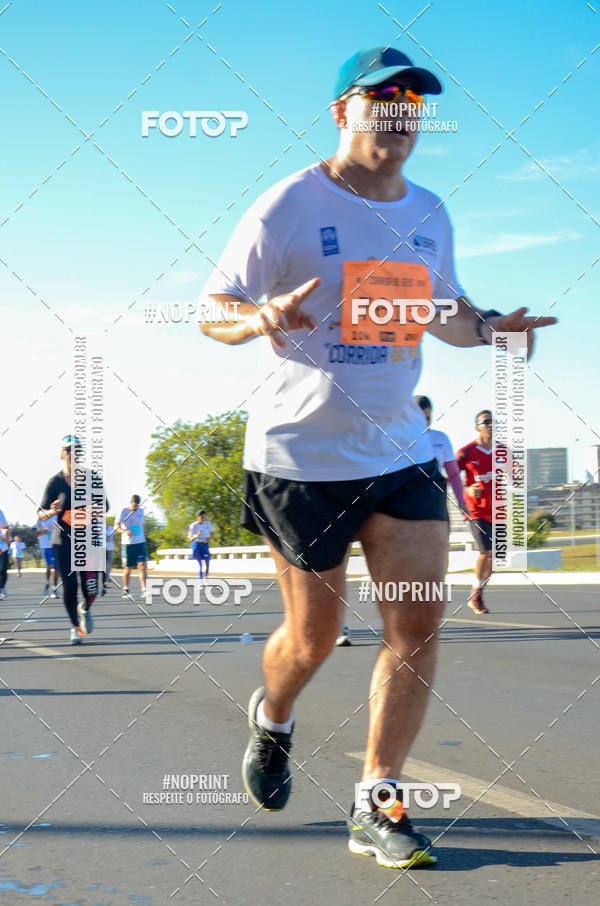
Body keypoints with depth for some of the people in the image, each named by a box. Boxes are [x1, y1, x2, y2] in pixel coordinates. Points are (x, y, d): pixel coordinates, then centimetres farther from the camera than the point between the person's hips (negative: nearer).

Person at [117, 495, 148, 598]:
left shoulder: (141, 511, 10)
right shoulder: (124, 511, -3)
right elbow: (117, 526, -9)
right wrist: (125, 531, -28)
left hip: (140, 543, 3)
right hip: (128, 543, -3)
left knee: (142, 565, -10)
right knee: (128, 568, 4)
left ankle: (144, 590, -14)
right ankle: (125, 591, 19)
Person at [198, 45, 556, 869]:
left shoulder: (429, 214, 10)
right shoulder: (288, 207, -8)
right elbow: (211, 310, -5)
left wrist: (486, 326, 1)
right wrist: (263, 318, -28)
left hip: (402, 450, 5)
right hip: (301, 454, -5)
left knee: (419, 621, -6)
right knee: (314, 638, 5)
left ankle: (376, 804, 6)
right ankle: (272, 717, 41)